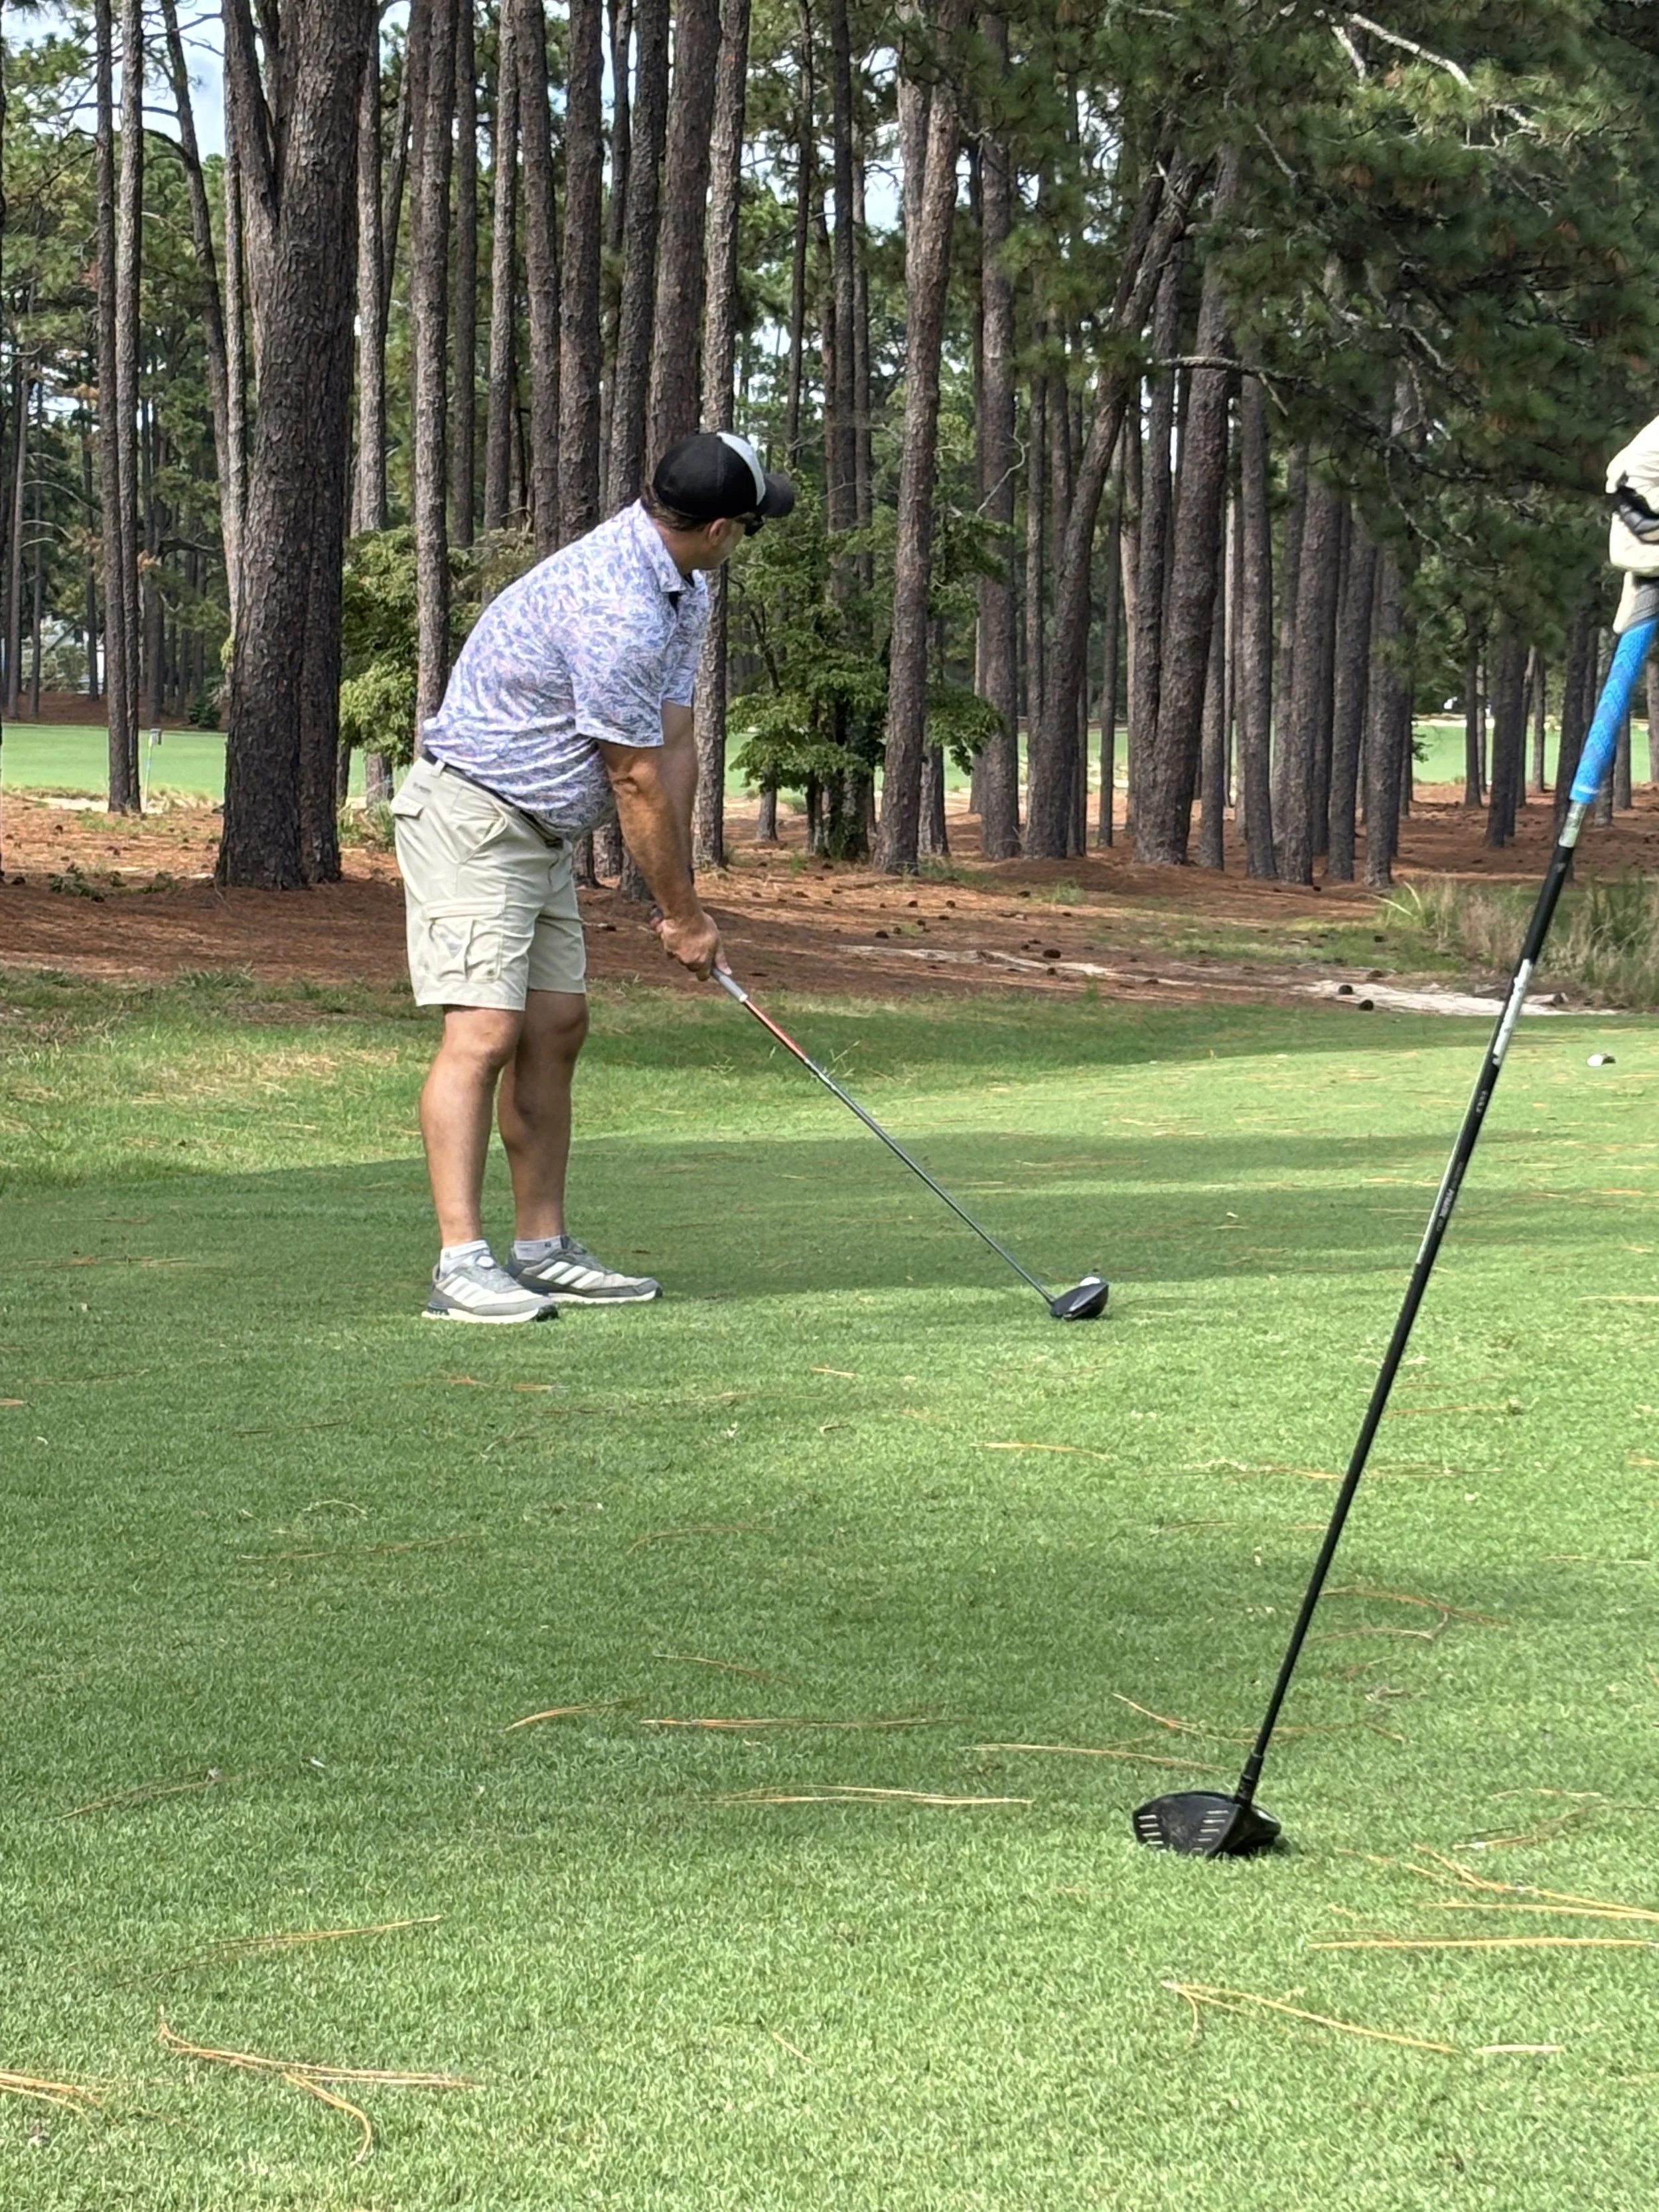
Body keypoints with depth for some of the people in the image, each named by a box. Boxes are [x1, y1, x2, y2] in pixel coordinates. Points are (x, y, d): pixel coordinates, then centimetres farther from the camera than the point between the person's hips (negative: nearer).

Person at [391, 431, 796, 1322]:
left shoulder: (681, 593, 7)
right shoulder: (614, 609, -27)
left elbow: (673, 749, 5)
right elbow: (637, 783, -19)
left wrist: (680, 897, -2)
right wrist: (683, 913, -8)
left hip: (543, 830, 10)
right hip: (471, 817, -10)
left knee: (555, 1028, 9)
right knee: (484, 1031, -16)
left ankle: (542, 1249, 14)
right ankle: (461, 1263, -19)